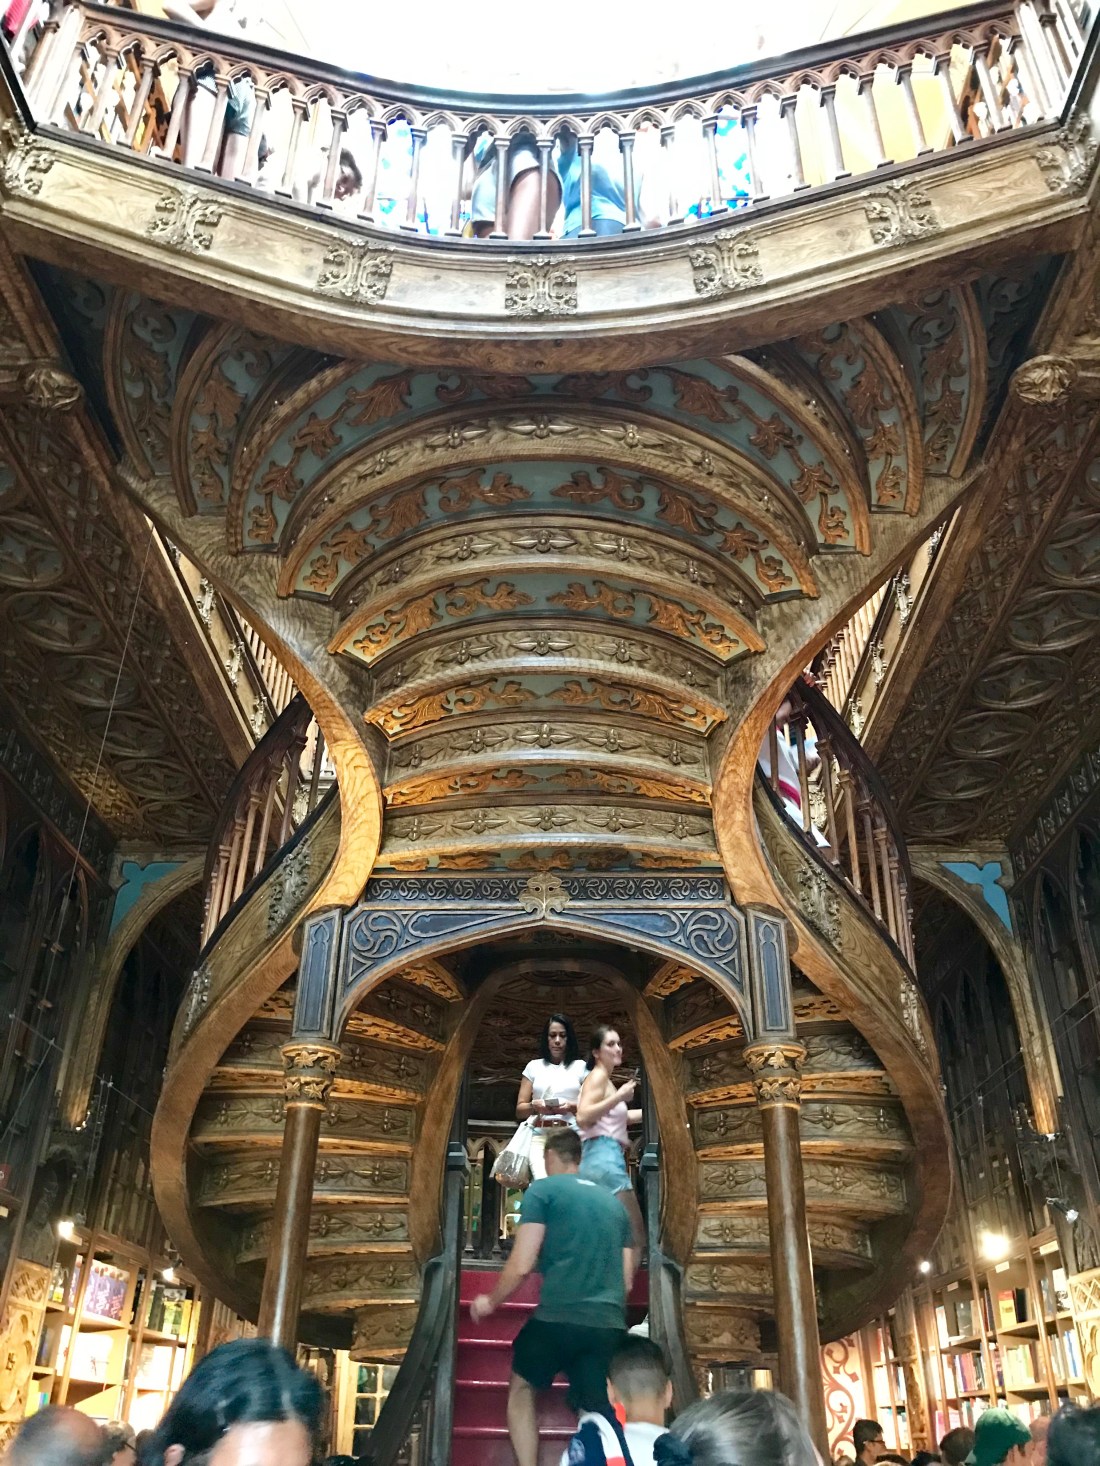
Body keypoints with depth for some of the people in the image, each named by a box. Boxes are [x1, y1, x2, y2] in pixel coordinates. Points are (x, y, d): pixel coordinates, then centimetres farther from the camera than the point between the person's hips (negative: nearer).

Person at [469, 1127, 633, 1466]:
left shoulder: (542, 1189, 2)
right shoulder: (613, 1202, 20)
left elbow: (521, 1265, -6)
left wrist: (490, 1302, 12)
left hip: (558, 1317, -4)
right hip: (610, 1325, 4)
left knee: (522, 1385, 22)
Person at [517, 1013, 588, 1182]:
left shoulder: (580, 1067, 13)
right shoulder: (534, 1066, 17)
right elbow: (519, 1110, 15)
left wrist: (571, 1107, -10)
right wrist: (534, 1106, -5)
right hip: (539, 1135, 1)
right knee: (541, 1181, -26)